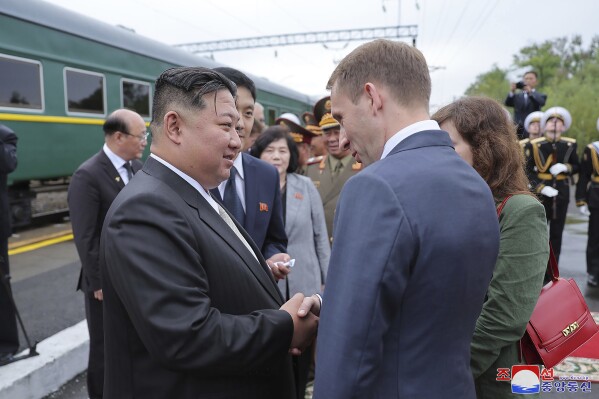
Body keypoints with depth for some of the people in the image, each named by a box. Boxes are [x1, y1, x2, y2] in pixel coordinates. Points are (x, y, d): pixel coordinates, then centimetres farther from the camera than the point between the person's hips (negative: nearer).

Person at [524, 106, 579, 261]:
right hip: (541, 194, -3)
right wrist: (541, 188, -17)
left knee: (557, 233, 9)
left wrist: (565, 168, -12)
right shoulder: (534, 145, -6)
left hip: (562, 193, 3)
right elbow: (527, 170, -6)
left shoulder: (570, 145, 3)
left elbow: (577, 166, 11)